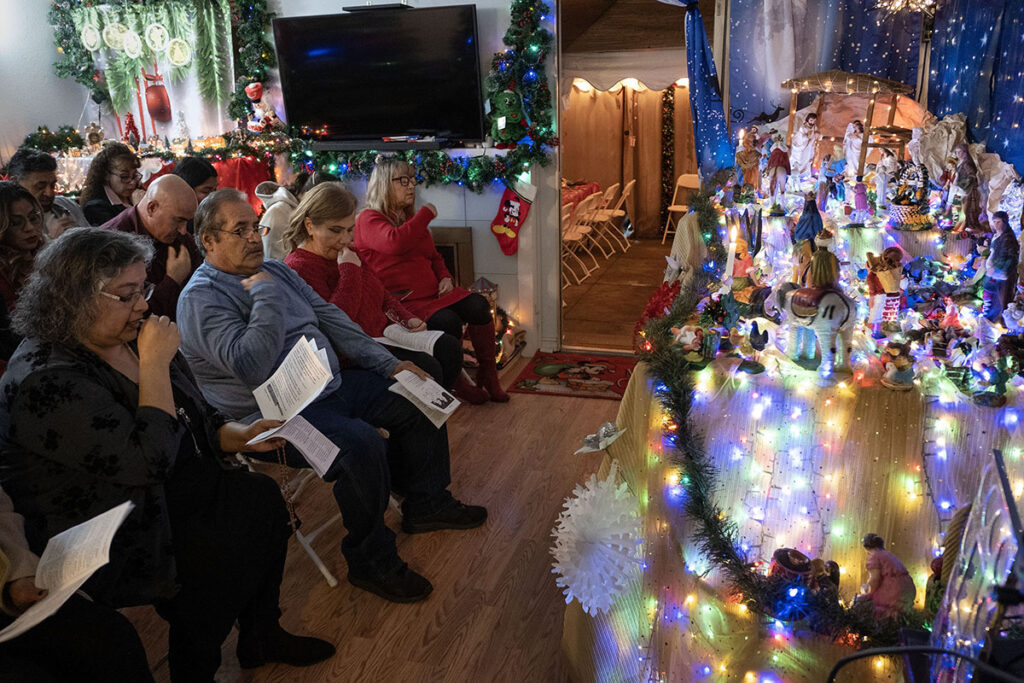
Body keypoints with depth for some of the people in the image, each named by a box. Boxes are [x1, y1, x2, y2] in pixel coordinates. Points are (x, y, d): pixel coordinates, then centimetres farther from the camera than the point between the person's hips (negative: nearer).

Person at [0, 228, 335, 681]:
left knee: (263, 498, -8)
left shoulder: (129, 338, 3)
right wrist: (155, 364, -26)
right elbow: (148, 461, -32)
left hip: (168, 490, 8)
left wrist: (239, 436, -3)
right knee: (220, 555, -20)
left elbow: (192, 418, 15)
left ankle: (261, 635, 11)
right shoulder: (45, 381, -25)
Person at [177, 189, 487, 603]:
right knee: (362, 444, -33)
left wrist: (389, 364, 9)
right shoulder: (201, 297, -12)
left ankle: (427, 503, 21)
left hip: (331, 384, 9)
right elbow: (251, 367, -27)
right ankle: (371, 561, -12)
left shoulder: (275, 270, 14)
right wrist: (266, 294, -19)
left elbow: (330, 319, 16)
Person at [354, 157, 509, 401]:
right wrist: (426, 214, -12)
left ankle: (487, 373, -7)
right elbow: (395, 242, -26)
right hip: (401, 301, -7)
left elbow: (434, 256, 31)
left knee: (478, 305, -18)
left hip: (433, 292, 7)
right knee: (447, 321, -31)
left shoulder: (412, 218, 22)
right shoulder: (368, 219, -4)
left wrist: (445, 277, 8)